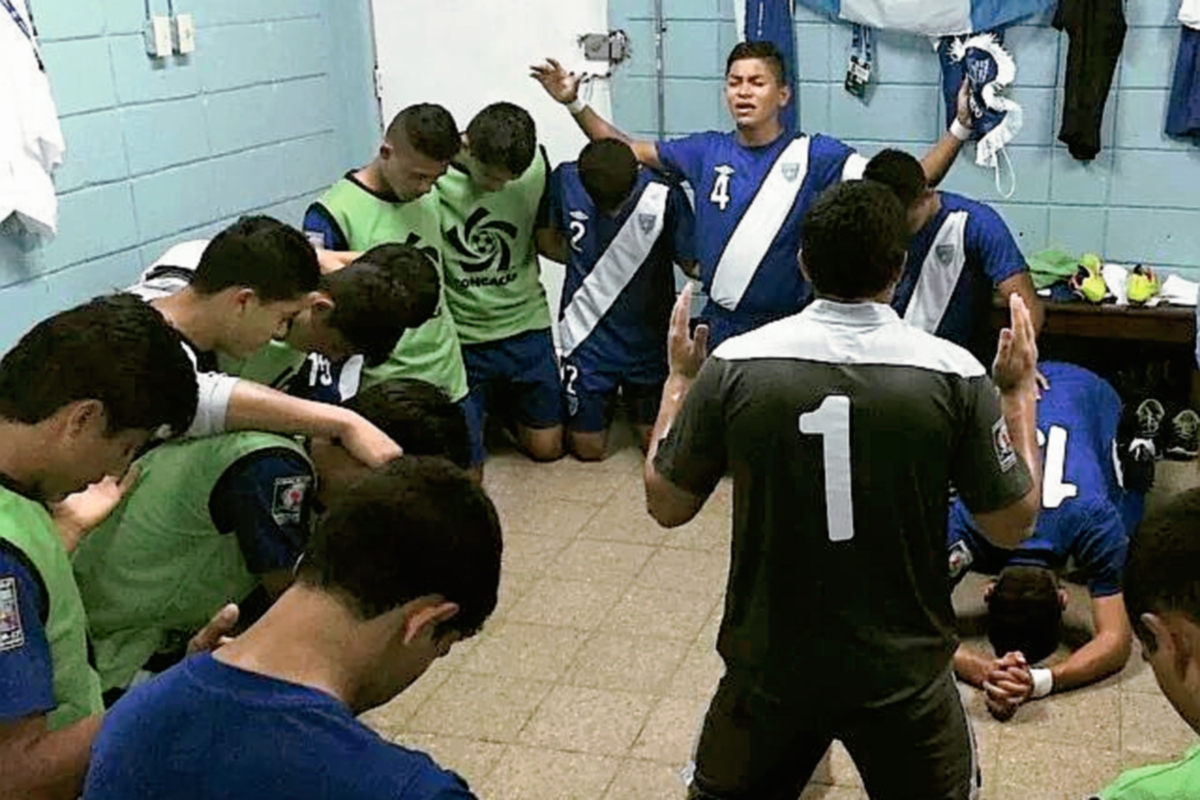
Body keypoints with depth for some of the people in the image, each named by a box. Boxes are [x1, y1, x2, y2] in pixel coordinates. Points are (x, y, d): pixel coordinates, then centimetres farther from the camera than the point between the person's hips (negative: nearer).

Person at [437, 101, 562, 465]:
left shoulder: (536, 164, -6)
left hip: (525, 325, 3)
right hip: (458, 335, -3)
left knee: (547, 447, 11)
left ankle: (503, 400, 40)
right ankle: (486, 403, 31)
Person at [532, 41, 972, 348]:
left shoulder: (816, 155, -9)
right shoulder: (706, 151, 0)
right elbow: (623, 152, 9)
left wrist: (959, 129, -25)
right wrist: (574, 103, 1)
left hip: (789, 328, -3)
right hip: (719, 328, 3)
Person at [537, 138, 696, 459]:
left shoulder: (664, 195, -20)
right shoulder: (565, 180, -13)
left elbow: (692, 263, -9)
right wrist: (593, 264, -2)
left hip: (648, 337, -1)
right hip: (588, 336, 1)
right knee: (588, 447, 7)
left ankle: (634, 400, 41)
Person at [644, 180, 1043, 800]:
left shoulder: (735, 365, -15)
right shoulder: (956, 375, -16)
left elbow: (666, 505, -4)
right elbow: (1013, 525, -5)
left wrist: (679, 376, 9)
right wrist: (1019, 389, 7)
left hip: (769, 664, 1)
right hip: (903, 672, 0)